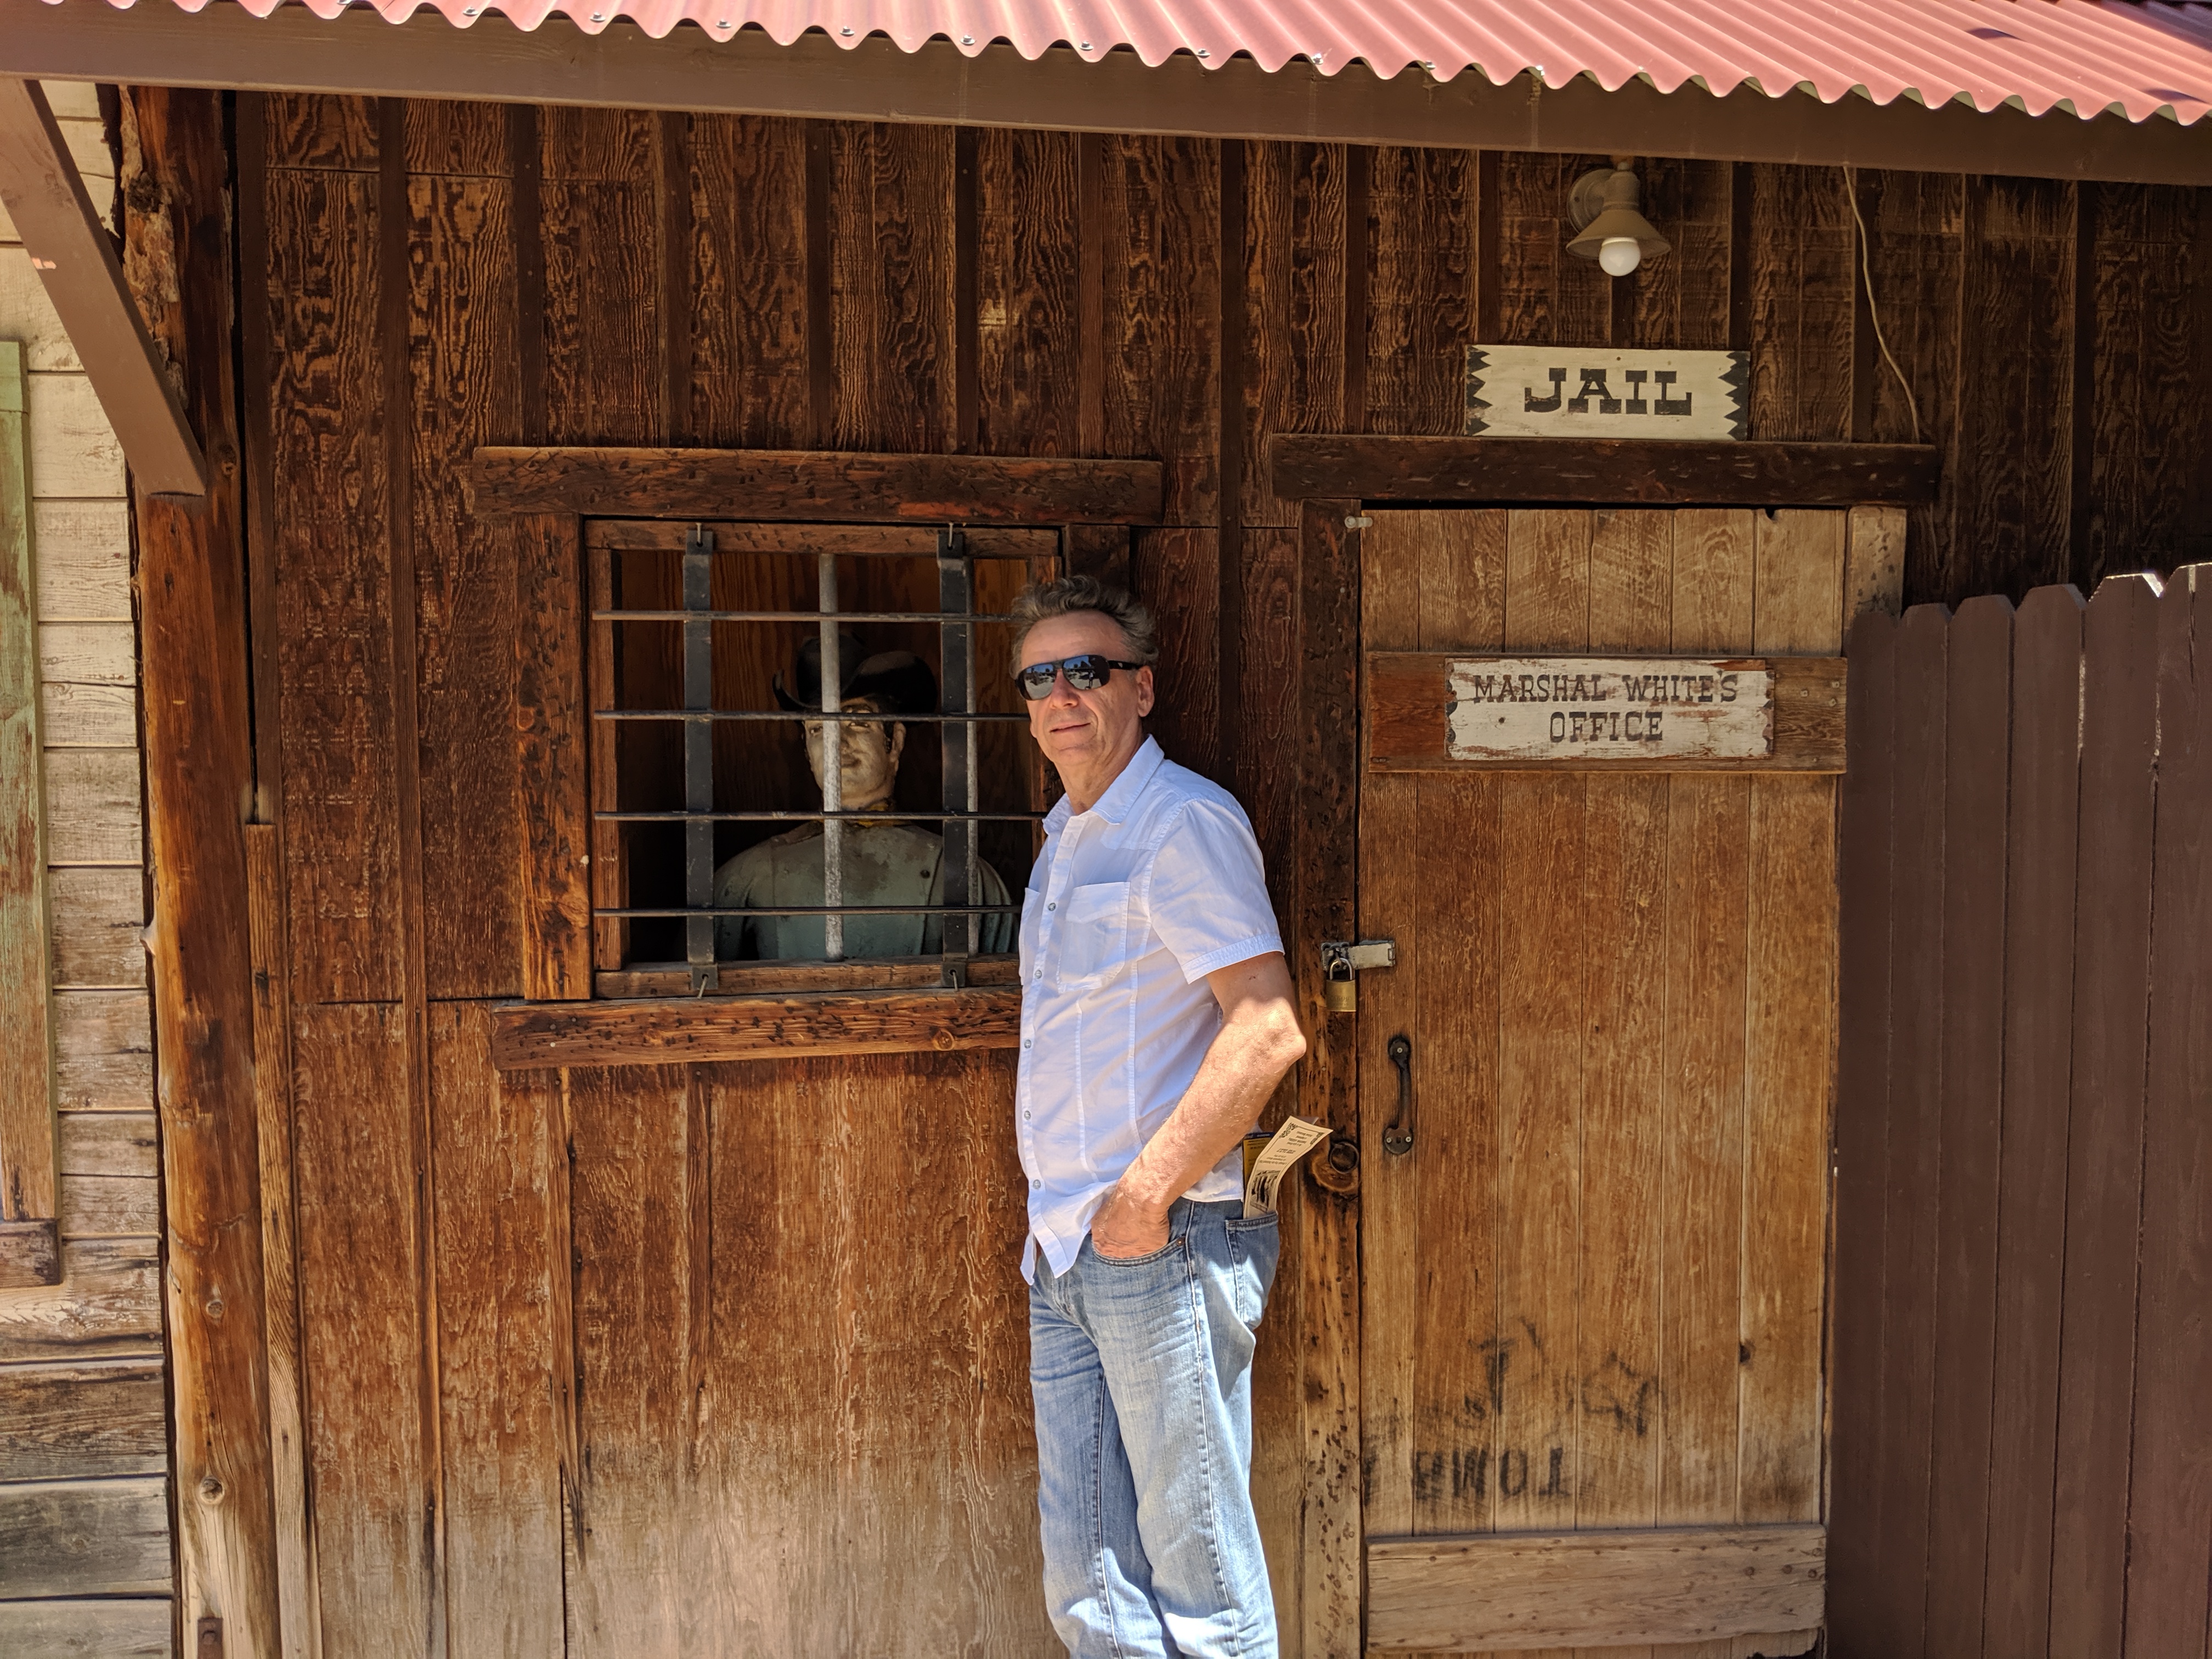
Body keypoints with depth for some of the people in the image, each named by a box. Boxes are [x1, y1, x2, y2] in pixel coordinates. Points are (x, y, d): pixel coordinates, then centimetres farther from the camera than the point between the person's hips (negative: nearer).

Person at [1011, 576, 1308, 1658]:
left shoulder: (1184, 821, -11)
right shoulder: (1066, 836, 17)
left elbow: (1269, 1032, -20)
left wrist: (1147, 1196, -18)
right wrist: (1060, 1214, 16)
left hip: (1168, 1244, -8)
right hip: (1064, 1251, 9)